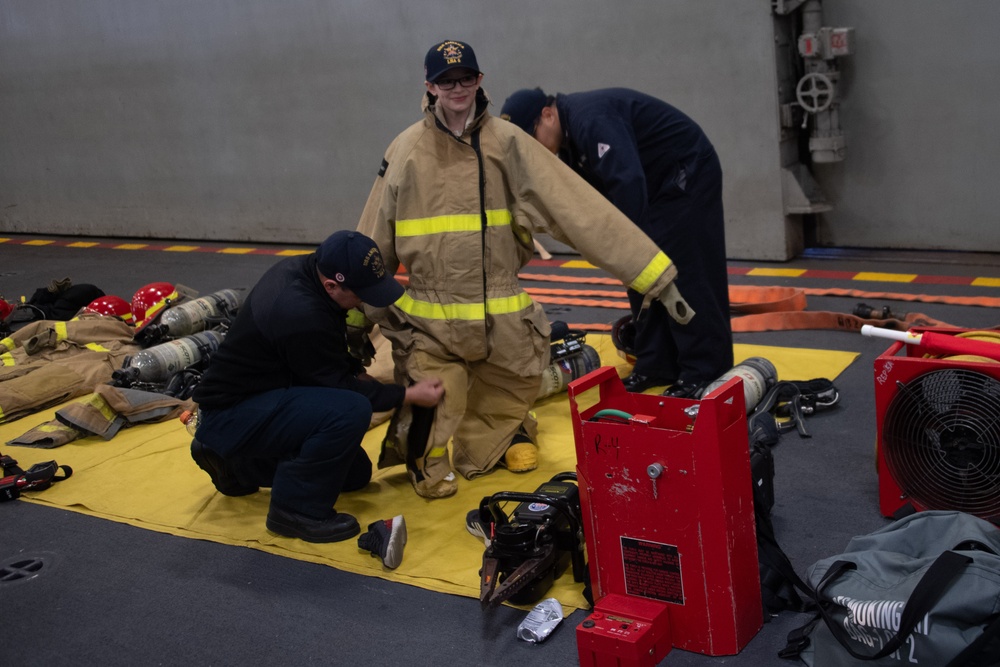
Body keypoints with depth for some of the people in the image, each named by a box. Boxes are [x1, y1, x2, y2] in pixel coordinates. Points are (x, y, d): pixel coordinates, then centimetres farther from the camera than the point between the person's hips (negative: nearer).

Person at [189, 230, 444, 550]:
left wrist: (357, 372, 0)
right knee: (352, 410, -31)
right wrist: (409, 395, -12)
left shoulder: (301, 268, -6)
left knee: (355, 472, 17)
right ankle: (295, 509, -13)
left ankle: (240, 464, 23)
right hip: (231, 415, -10)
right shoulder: (301, 316, -33)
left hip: (260, 392, 10)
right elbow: (339, 386, -19)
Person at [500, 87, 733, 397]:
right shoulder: (569, 136, 4)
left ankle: (705, 373, -5)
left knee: (685, 275, -11)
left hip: (688, 174, -10)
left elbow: (627, 183, -38)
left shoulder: (590, 120, -29)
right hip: (657, 184, 10)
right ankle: (656, 366, 14)